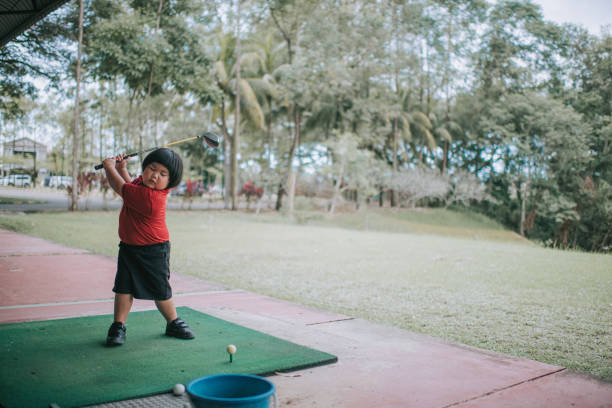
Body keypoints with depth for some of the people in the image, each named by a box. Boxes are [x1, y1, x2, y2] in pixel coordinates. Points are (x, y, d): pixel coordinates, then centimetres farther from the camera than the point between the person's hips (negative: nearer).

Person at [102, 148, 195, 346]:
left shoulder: (151, 198, -30)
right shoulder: (142, 183, -3)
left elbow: (121, 188, -19)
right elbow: (130, 185, 20)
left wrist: (110, 168, -4)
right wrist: (121, 168, 2)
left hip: (153, 251, -7)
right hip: (128, 248, 7)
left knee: (160, 291, 5)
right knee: (123, 287, 4)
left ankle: (173, 323, 27)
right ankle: (118, 326, 16)